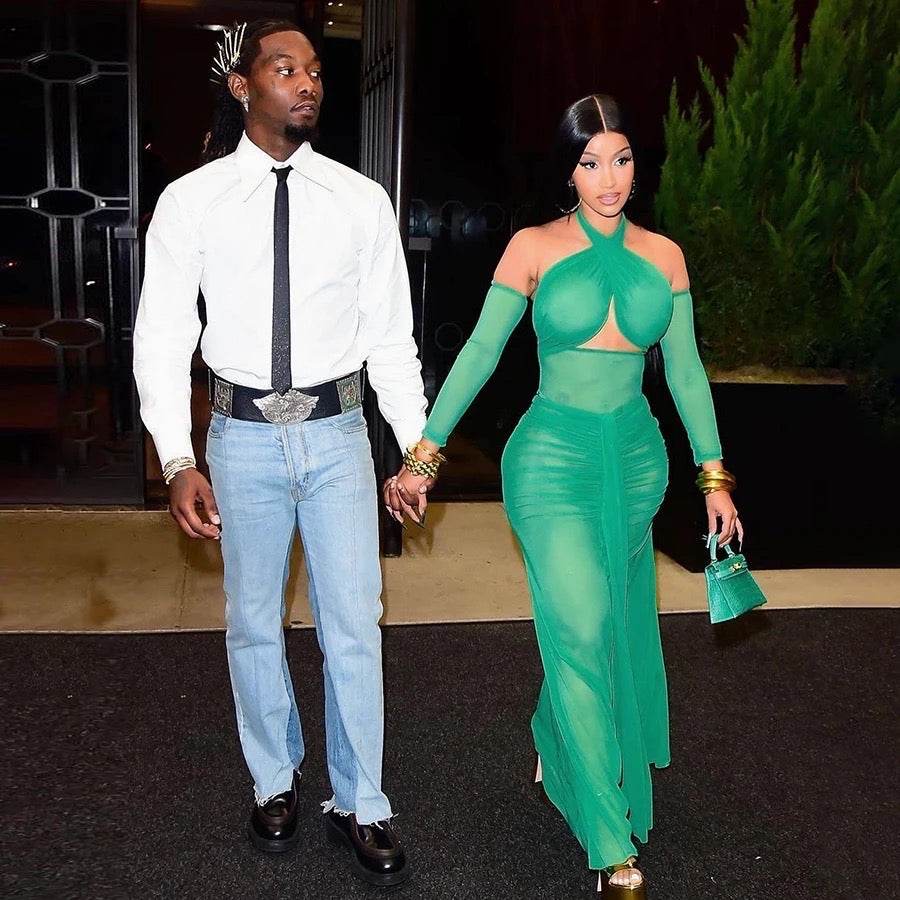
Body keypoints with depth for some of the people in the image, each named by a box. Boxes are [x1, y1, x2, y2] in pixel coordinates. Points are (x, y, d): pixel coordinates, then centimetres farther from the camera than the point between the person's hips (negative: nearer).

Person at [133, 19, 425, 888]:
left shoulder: (361, 199, 1)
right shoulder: (190, 201, -2)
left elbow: (390, 335, 2)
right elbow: (163, 337, -3)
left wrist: (416, 447, -5)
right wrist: (178, 460, -11)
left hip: (338, 433, 1)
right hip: (244, 434, 0)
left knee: (354, 626, 5)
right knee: (254, 623, 14)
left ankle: (358, 806, 25)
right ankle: (275, 783, 37)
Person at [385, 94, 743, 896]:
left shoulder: (662, 256, 5)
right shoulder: (534, 248, -4)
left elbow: (685, 369, 8)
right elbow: (480, 352, -4)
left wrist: (714, 475, 8)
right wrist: (425, 453, -7)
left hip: (635, 460, 4)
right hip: (554, 457, -4)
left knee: (617, 629, 14)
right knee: (582, 632, -9)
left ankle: (559, 747, 44)